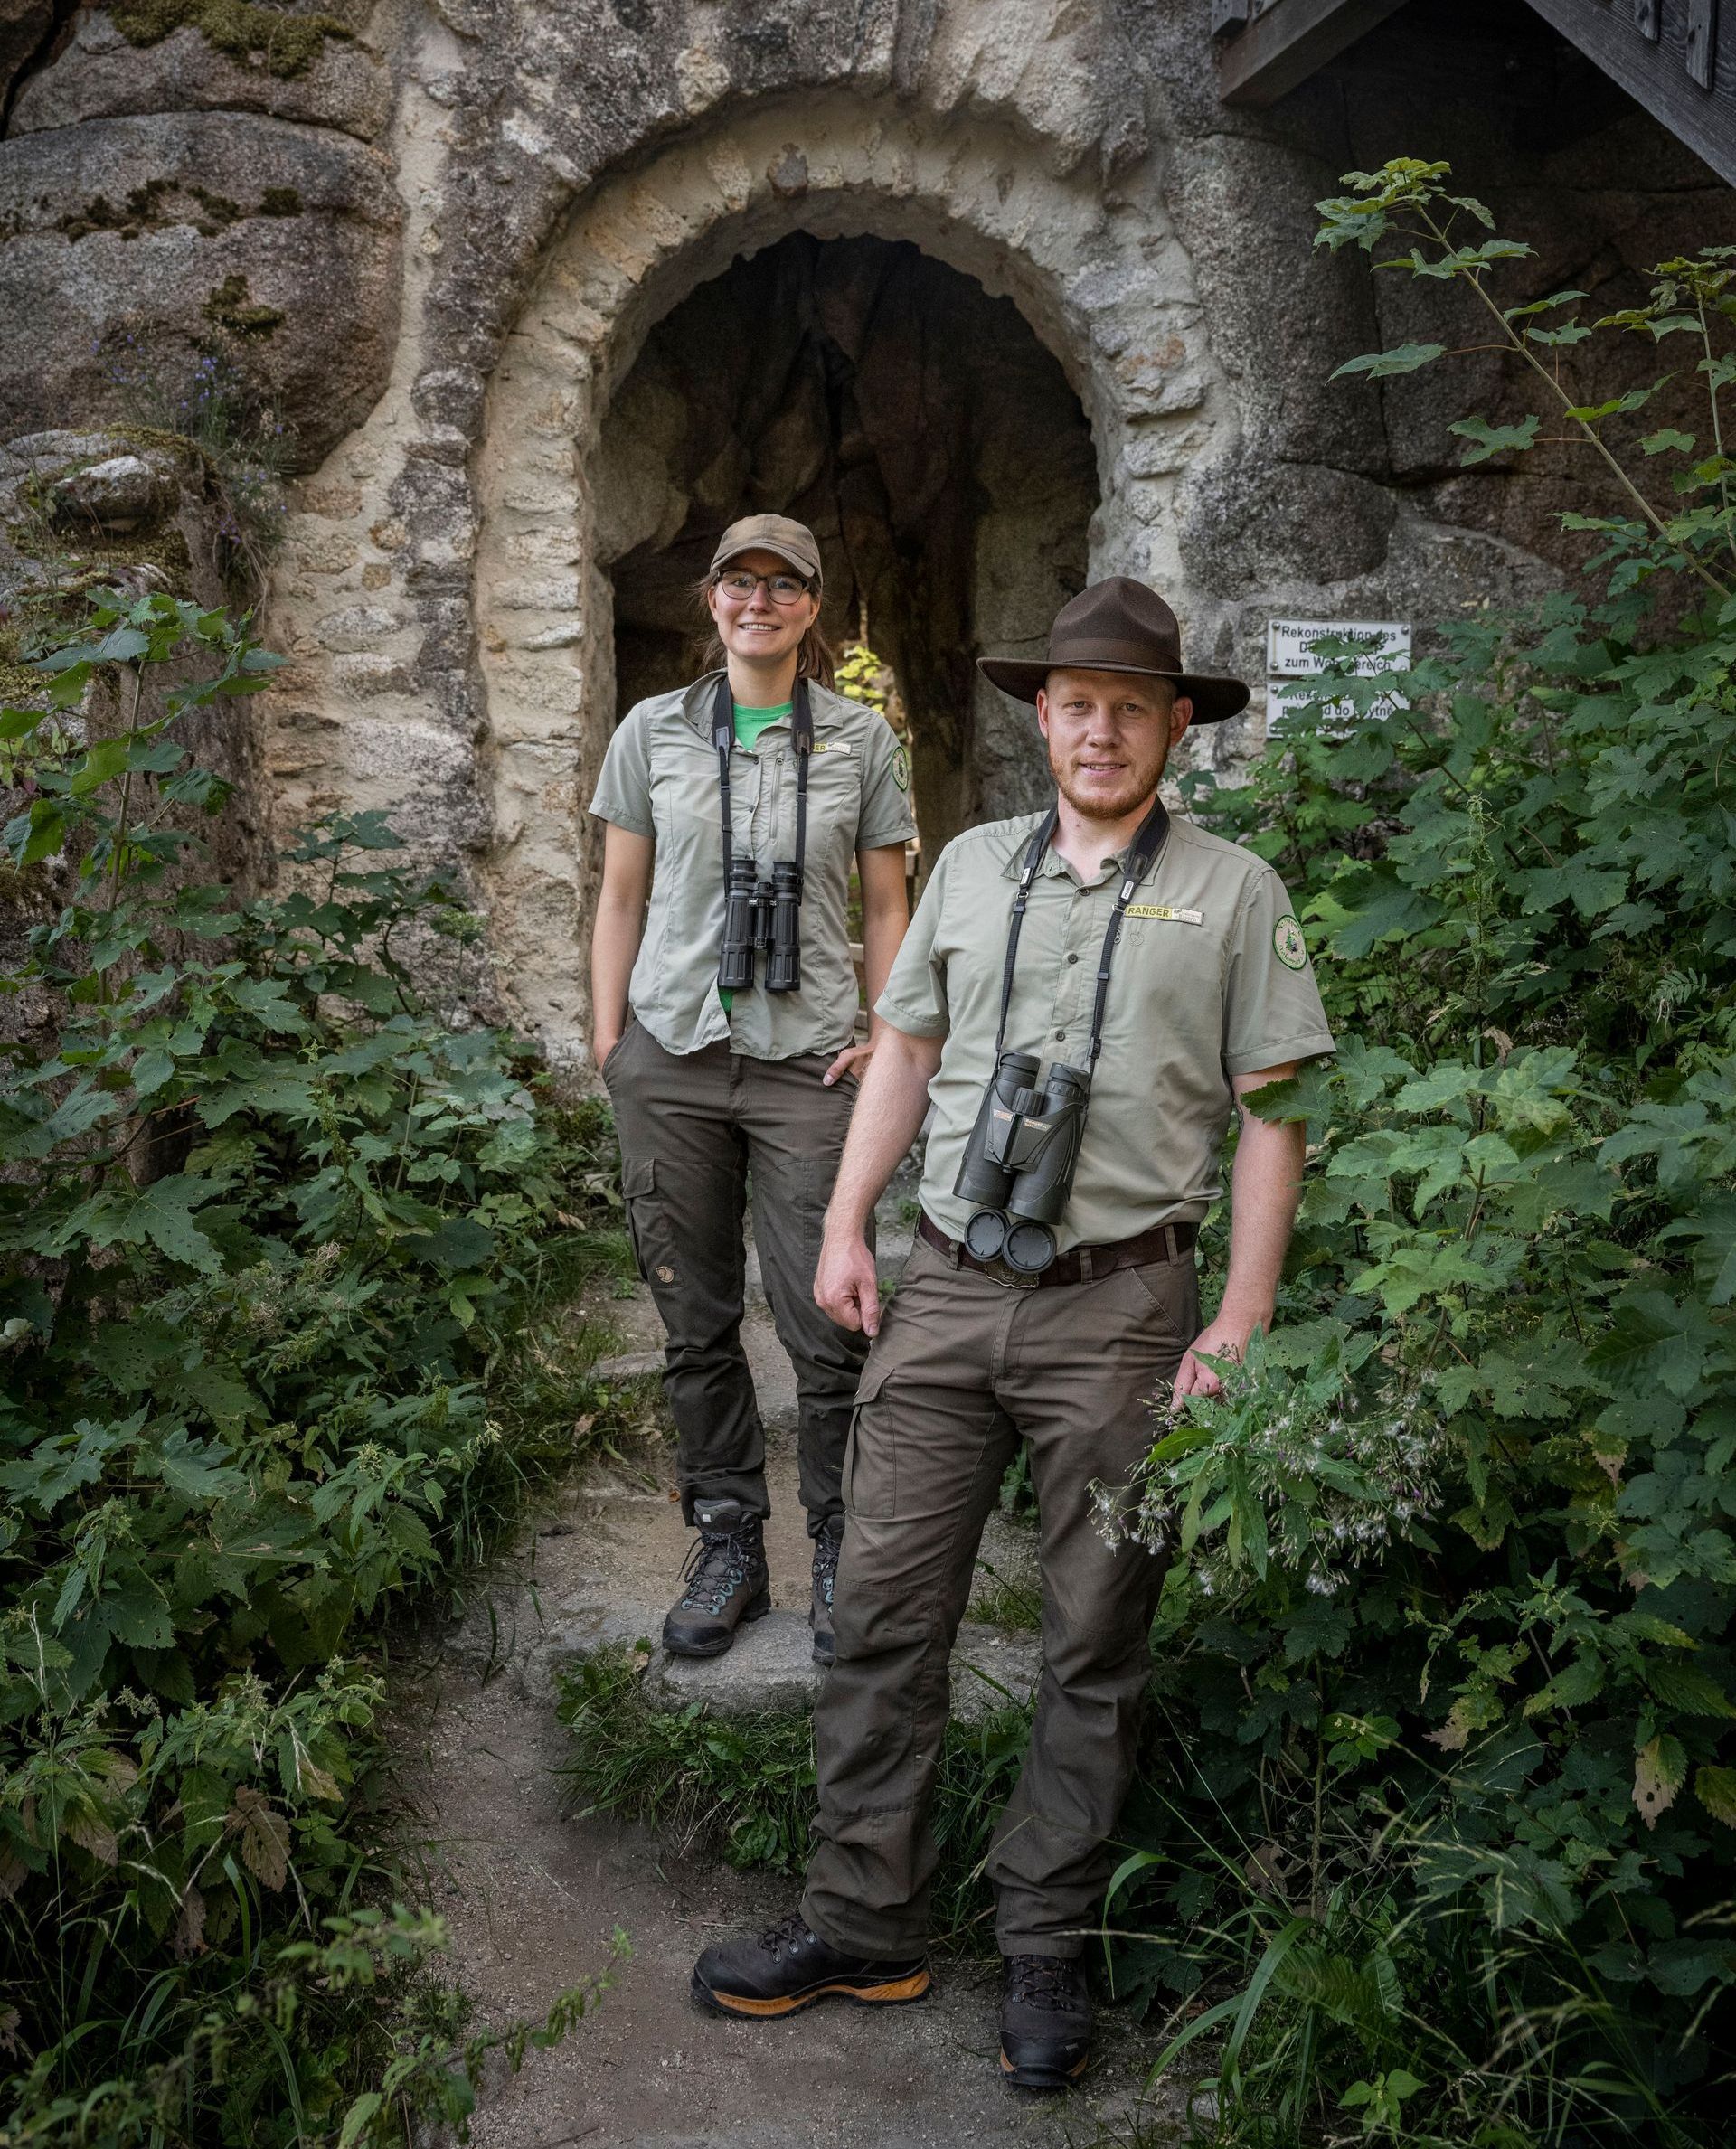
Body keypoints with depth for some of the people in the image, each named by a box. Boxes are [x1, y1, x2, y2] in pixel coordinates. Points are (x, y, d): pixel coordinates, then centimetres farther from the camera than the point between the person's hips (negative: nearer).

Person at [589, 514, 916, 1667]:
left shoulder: (863, 739, 4)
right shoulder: (654, 731, 7)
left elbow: (887, 904, 9)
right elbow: (622, 897, 10)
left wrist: (890, 1040, 0)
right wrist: (607, 1041, 4)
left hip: (806, 1065, -1)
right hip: (671, 1061, 2)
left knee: (827, 1325, -3)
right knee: (696, 1322, 8)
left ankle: (843, 1555, 15)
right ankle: (729, 1549, 23)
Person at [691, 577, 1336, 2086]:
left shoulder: (1232, 892, 2)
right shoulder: (973, 866, 12)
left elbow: (1270, 1117, 0)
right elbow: (906, 1050, 17)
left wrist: (1242, 1323, -7)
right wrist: (847, 1225, 8)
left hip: (1120, 1303, -3)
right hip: (946, 1286, 3)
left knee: (1095, 1651, 6)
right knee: (884, 1612, 5)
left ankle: (1047, 1953, 22)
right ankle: (864, 1928, 19)